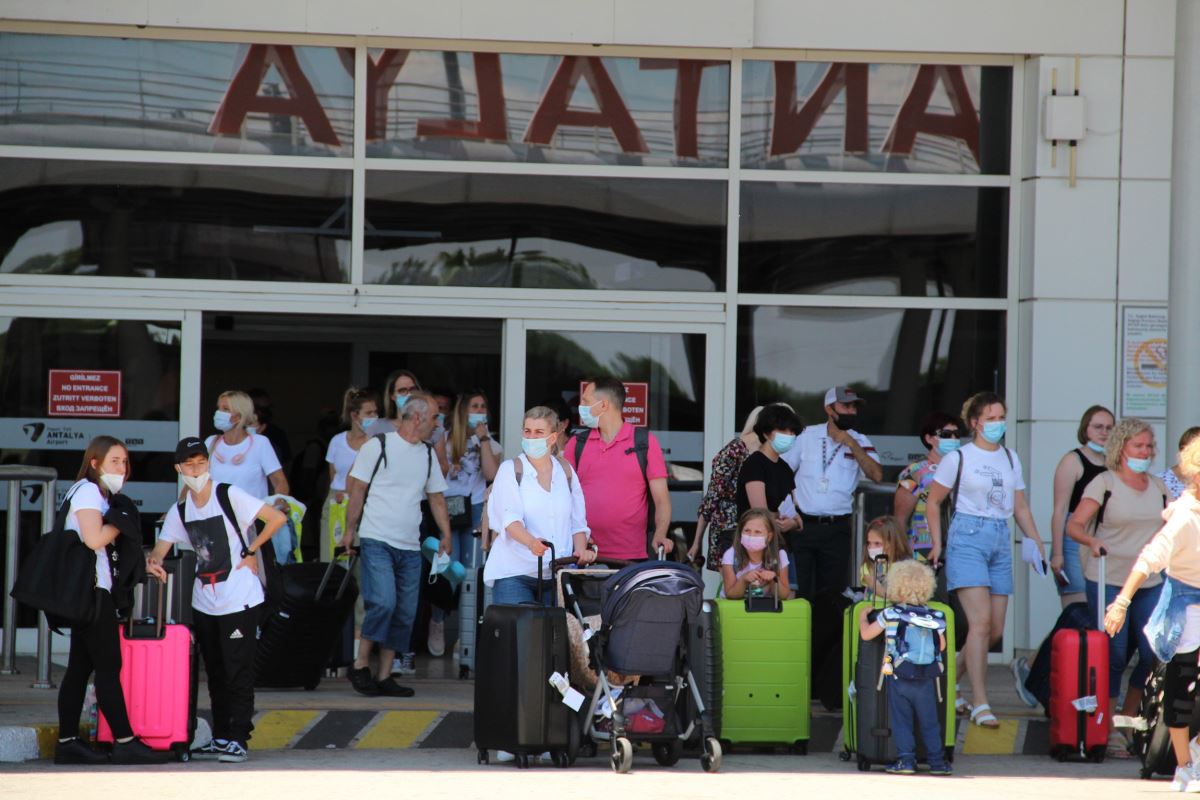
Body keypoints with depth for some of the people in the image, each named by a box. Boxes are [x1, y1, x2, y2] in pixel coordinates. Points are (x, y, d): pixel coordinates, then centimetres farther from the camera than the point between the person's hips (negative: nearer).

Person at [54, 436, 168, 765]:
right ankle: (125, 742, -12)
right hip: (91, 587, -11)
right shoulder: (88, 491, -9)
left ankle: (67, 741, 6)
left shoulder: (97, 493, 22)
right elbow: (94, 538, -22)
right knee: (109, 665, -11)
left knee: (81, 666, 7)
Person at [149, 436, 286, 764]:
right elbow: (161, 549, 5)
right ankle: (220, 737, 17)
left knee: (239, 672, -6)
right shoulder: (180, 511, 8)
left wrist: (250, 552, -9)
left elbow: (277, 518, -14)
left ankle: (238, 739, -3)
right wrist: (154, 562, -19)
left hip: (240, 600, -6)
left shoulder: (229, 496, -10)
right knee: (215, 674, 11)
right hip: (204, 602, 6)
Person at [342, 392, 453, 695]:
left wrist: (446, 534, 8)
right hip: (377, 541, -6)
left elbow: (436, 497, 19)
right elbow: (356, 488, -2)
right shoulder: (379, 446, -5)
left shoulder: (427, 454, 13)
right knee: (383, 602, -19)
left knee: (405, 613, 4)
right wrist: (350, 529, -6)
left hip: (410, 547, 6)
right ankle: (361, 664, -5)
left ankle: (384, 675, 10)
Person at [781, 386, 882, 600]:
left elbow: (877, 475, -10)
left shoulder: (859, 442, 5)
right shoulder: (807, 436, 5)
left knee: (832, 592, 4)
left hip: (836, 529, 1)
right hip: (803, 526, -1)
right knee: (800, 592, -1)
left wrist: (851, 444, -12)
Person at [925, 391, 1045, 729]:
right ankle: (980, 704, -16)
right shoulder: (959, 458, -1)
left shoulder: (1010, 459, 14)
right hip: (967, 538, -6)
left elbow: (1020, 507, 18)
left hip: (1000, 542, 6)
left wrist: (1037, 546, 11)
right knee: (980, 622, -16)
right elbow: (933, 502, 5)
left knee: (996, 629, 4)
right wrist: (937, 543, -2)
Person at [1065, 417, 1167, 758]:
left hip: (1150, 583, 5)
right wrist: (1092, 541, -30)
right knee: (1114, 656, -7)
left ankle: (1129, 720, 15)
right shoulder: (1104, 483, -3)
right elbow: (1074, 525, -11)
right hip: (1108, 583, -5)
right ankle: (1109, 730, 1)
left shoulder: (1158, 486, 13)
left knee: (1153, 654, -4)